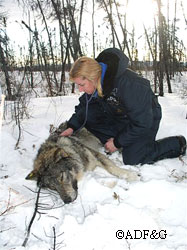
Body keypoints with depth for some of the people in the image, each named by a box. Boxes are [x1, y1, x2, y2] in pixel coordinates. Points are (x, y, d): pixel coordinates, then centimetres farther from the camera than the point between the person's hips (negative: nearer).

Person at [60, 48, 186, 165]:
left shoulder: (128, 84, -38)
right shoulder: (95, 82, -17)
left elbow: (142, 122, -30)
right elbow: (83, 106, 0)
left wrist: (118, 142, -22)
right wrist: (72, 126, -16)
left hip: (146, 117, -6)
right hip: (119, 117, 6)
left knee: (132, 158, -15)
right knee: (87, 115, -13)